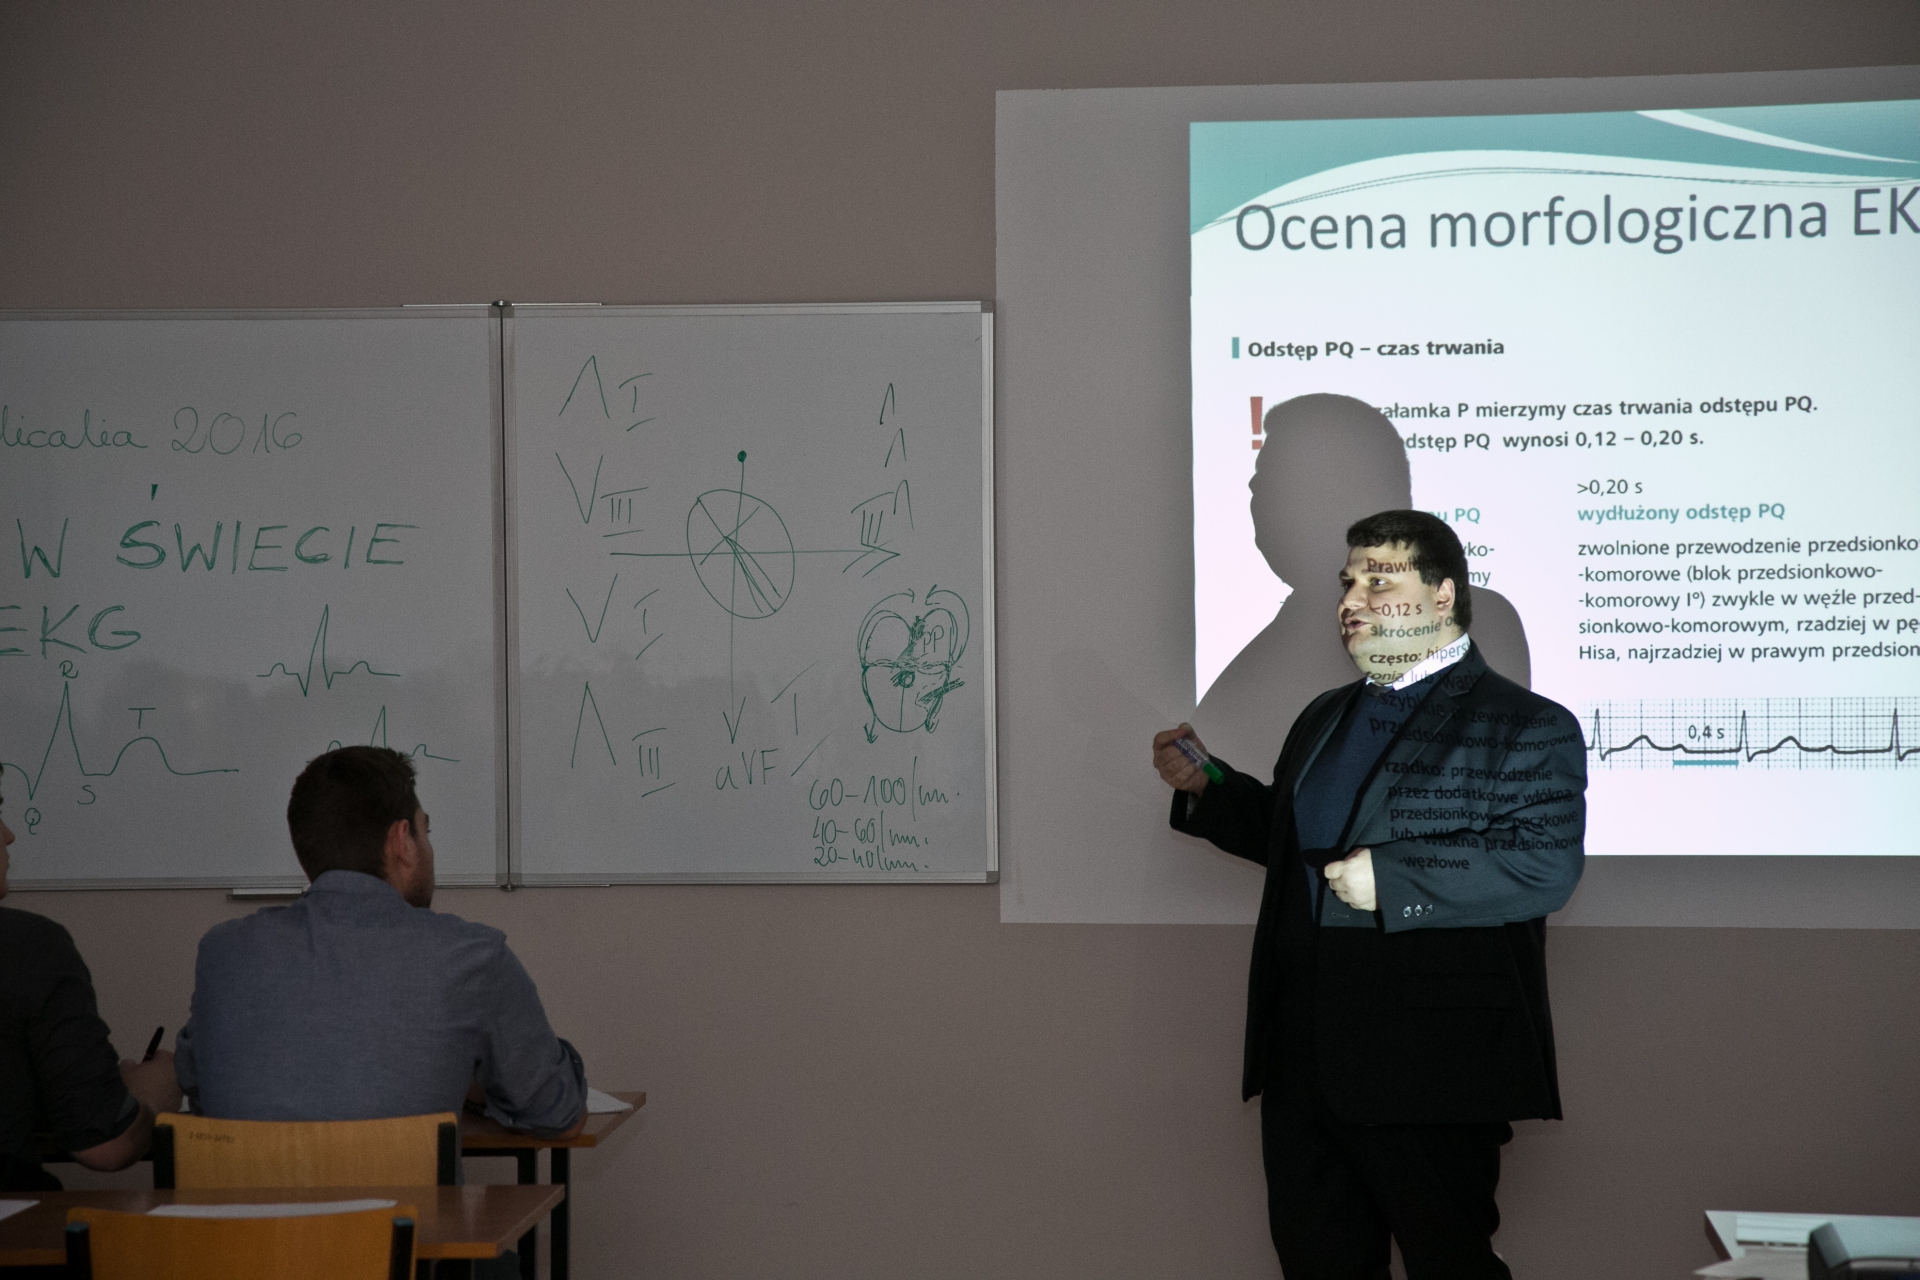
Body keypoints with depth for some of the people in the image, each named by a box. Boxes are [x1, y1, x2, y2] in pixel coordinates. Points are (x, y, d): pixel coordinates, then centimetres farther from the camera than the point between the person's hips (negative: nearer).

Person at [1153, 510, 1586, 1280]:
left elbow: (1546, 868, -18)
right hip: (1304, 1063, 7)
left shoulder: (1526, 728, -7)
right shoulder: (1323, 718, 18)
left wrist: (1390, 877, -21)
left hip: (1429, 1072, -7)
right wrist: (1205, 787, 13)